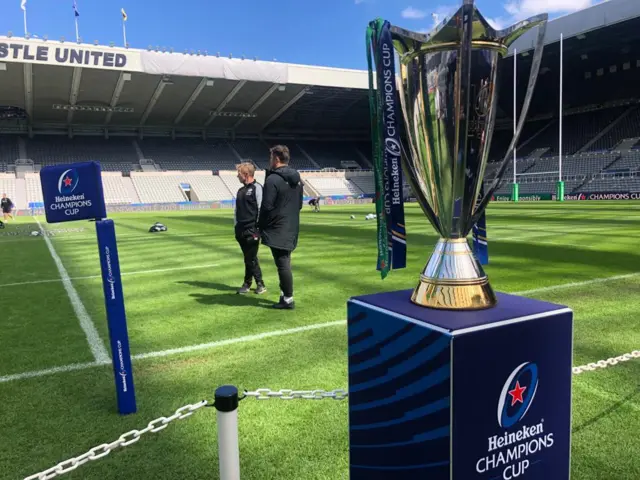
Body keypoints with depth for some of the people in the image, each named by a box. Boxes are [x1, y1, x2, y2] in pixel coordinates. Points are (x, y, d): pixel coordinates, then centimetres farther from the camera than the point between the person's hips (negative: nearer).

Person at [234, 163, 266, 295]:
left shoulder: (256, 188, -7)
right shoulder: (240, 191, 16)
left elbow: (261, 209, -12)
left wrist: (257, 228, -14)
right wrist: (236, 226, 15)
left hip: (252, 230, -8)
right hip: (241, 230, 8)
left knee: (250, 259, -4)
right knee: (249, 259, 9)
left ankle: (248, 283, 8)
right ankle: (259, 284, 16)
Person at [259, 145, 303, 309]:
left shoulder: (272, 179, -16)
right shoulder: (297, 178, 11)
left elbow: (266, 207, -16)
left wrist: (261, 227, -4)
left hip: (277, 231, -8)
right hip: (291, 229, 9)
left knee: (282, 264, -3)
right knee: (285, 263, 17)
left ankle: (288, 300, 2)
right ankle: (285, 294, 25)